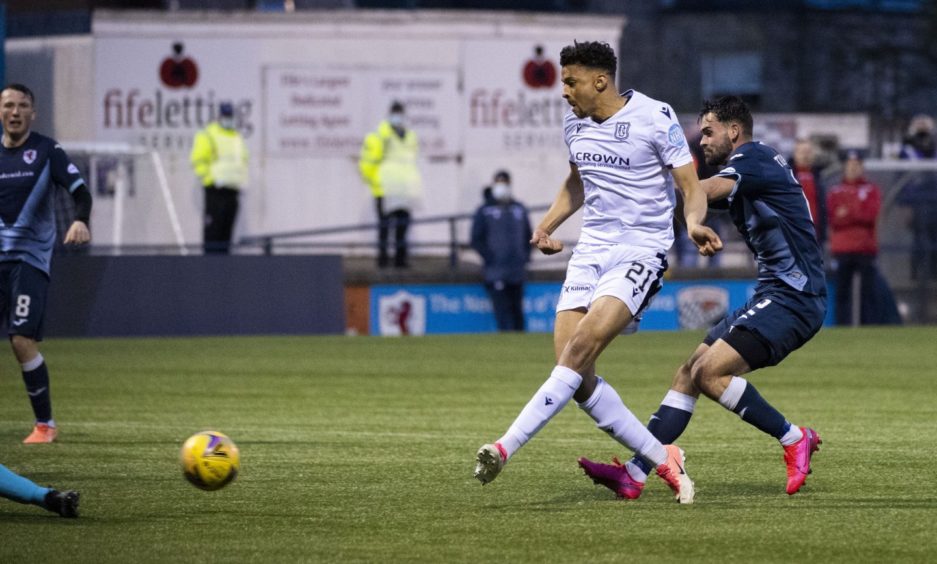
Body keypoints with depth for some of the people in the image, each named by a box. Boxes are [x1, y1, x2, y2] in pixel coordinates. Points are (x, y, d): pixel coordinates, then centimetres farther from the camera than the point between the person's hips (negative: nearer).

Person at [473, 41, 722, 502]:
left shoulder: (655, 118, -9)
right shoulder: (575, 124, 10)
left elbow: (692, 187, -6)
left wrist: (694, 222, -27)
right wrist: (546, 226, 15)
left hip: (642, 251, -7)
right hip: (591, 249, 7)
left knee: (581, 347, -25)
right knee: (576, 376, -9)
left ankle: (507, 446, -26)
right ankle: (660, 459, 2)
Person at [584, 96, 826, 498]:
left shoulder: (755, 158, -10)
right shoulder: (742, 171, 19)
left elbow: (703, 192, -24)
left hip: (793, 298, -10)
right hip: (772, 297, 10)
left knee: (710, 373, -19)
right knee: (688, 374, 3)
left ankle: (794, 440, -6)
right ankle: (635, 472, 0)